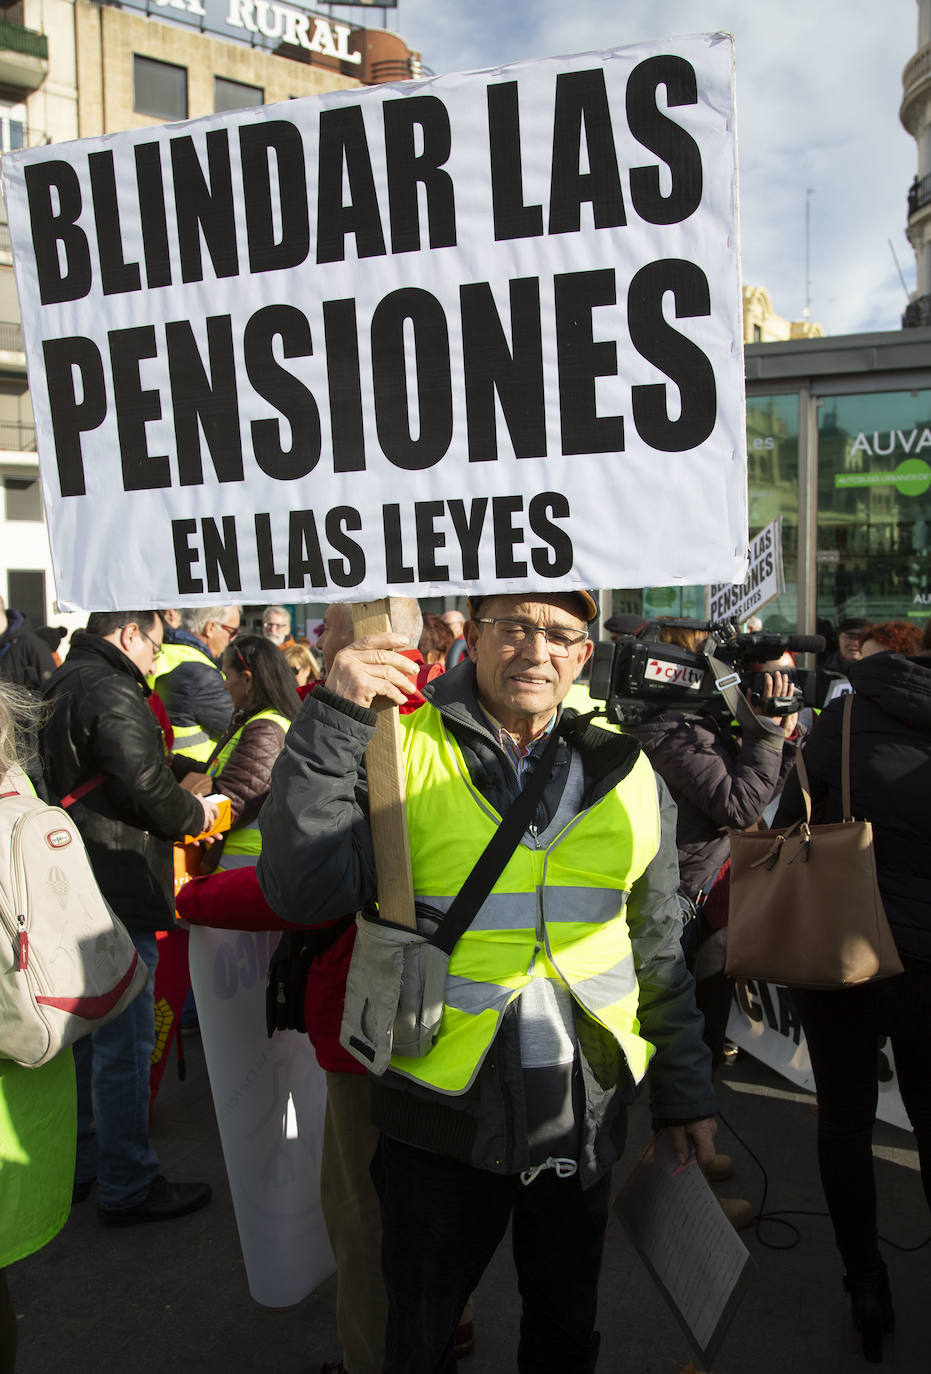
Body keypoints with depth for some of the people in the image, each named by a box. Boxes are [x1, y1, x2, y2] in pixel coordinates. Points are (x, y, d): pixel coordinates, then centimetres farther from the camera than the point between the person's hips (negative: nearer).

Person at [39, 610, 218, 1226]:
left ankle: (80, 1164, 35)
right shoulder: (112, 693, -17)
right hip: (115, 895, -11)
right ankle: (128, 1187, 13)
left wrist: (182, 808, 10)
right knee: (124, 1042, 1)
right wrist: (196, 813, -2)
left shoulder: (61, 687, 15)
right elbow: (149, 789, -22)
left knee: (86, 1034, 21)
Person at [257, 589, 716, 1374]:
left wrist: (685, 1090, 13)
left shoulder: (626, 772, 1)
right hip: (443, 1106, -2)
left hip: (585, 1110, 3)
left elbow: (660, 948, 9)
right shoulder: (400, 747, -10)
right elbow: (304, 891, -23)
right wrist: (332, 722, -28)